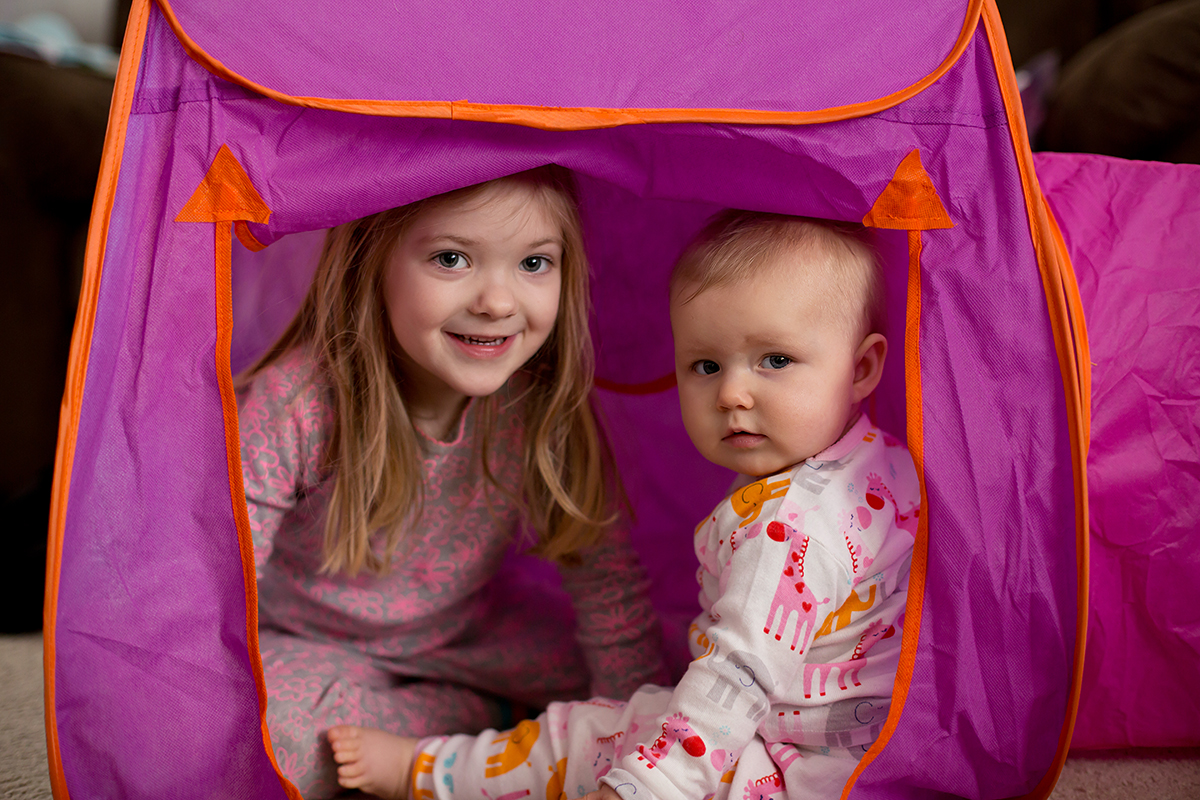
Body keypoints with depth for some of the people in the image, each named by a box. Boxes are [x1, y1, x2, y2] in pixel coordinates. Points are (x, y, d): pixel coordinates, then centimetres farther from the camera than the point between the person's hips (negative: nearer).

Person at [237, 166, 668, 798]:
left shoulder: (545, 403, -23)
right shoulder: (291, 404, -32)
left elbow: (609, 582, -12)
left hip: (466, 627, 2)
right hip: (306, 641, -2)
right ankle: (493, 718, -10)